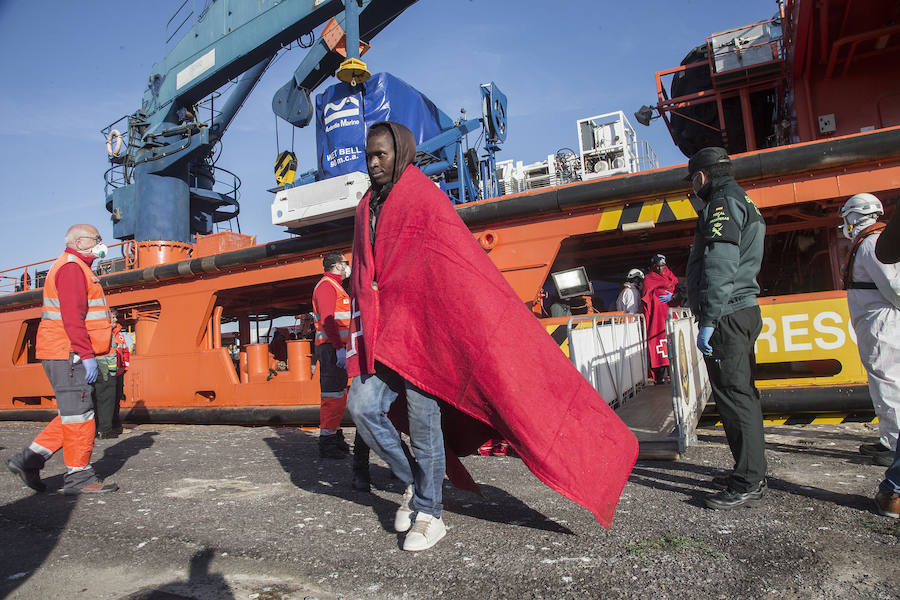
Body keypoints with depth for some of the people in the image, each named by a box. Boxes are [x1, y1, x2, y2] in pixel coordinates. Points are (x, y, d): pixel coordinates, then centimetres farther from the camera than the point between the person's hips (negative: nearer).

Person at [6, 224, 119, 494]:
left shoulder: (78, 269, 24)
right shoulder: (71, 267, -10)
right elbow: (72, 316, -21)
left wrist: (85, 354, 22)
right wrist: (87, 354, -24)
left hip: (69, 355, 10)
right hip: (68, 354, -10)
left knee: (74, 414, 13)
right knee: (78, 413, -6)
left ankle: (29, 459, 17)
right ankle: (78, 476, 1)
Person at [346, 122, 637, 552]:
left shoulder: (426, 200, -4)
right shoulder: (367, 209, 18)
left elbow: (464, 265, -12)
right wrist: (361, 339, 16)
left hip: (421, 327, -7)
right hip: (381, 331, 7)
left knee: (423, 419, -4)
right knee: (361, 405, 0)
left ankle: (429, 514, 16)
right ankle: (413, 483, 22)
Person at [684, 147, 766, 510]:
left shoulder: (723, 204, -9)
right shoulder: (743, 202, 23)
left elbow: (720, 267, -21)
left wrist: (708, 321, -23)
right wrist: (683, 293, 31)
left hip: (727, 316, -11)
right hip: (745, 310, 11)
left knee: (734, 396, -7)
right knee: (742, 393, 14)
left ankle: (748, 485, -1)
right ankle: (751, 473, 25)